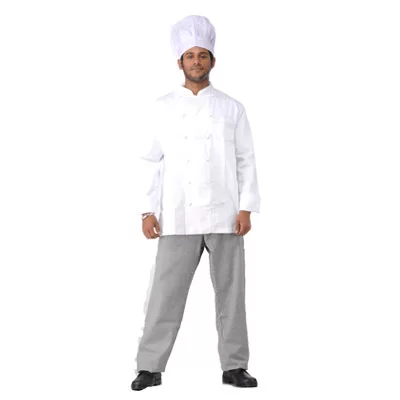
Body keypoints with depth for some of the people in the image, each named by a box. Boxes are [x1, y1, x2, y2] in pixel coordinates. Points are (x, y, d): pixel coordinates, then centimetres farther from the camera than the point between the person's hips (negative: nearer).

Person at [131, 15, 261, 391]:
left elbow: (246, 161, 5)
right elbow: (150, 162, 5)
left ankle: (234, 366, 15)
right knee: (166, 292, -1)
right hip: (178, 218, 0)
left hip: (224, 216, 1)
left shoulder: (232, 108, 6)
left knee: (230, 292, 4)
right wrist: (148, 211, -3)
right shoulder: (163, 108, 6)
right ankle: (150, 367, 9)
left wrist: (246, 209, -4)